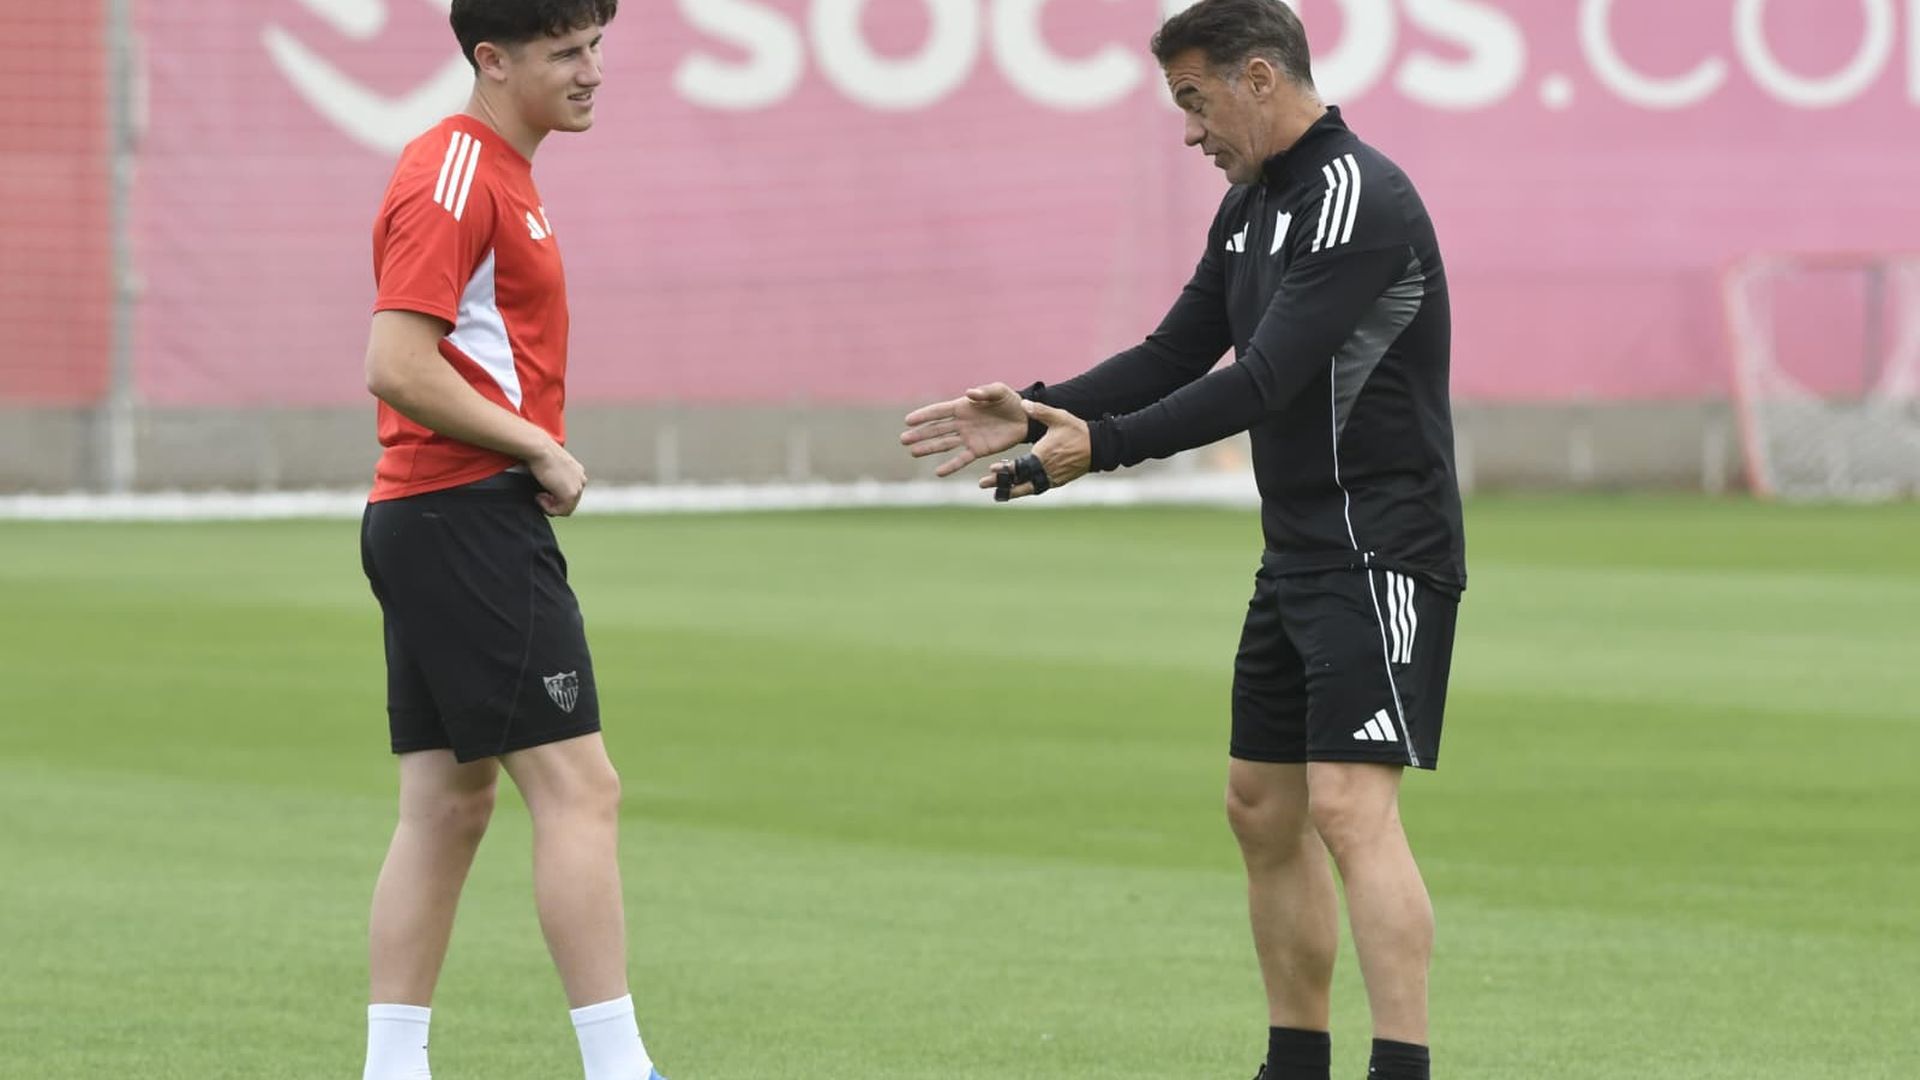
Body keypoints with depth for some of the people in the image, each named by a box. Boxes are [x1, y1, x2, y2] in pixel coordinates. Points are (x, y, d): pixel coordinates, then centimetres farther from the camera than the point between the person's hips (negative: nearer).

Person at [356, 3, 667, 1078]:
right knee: (578, 788, -11)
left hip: (432, 527, 10)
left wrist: (536, 455, 11)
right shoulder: (453, 176, -13)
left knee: (449, 807, 9)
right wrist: (542, 451, -15)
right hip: (472, 515, -10)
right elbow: (398, 367, -21)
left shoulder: (502, 174, 18)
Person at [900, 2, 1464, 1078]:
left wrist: (1105, 444, -23)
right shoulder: (1254, 204, 14)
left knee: (1350, 808, -18)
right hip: (1298, 552, 10)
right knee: (1263, 809, 13)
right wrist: (1038, 413, 8)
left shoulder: (1359, 200, -17)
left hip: (1381, 554, -10)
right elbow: (1178, 356, 20)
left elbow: (1262, 380, -24)